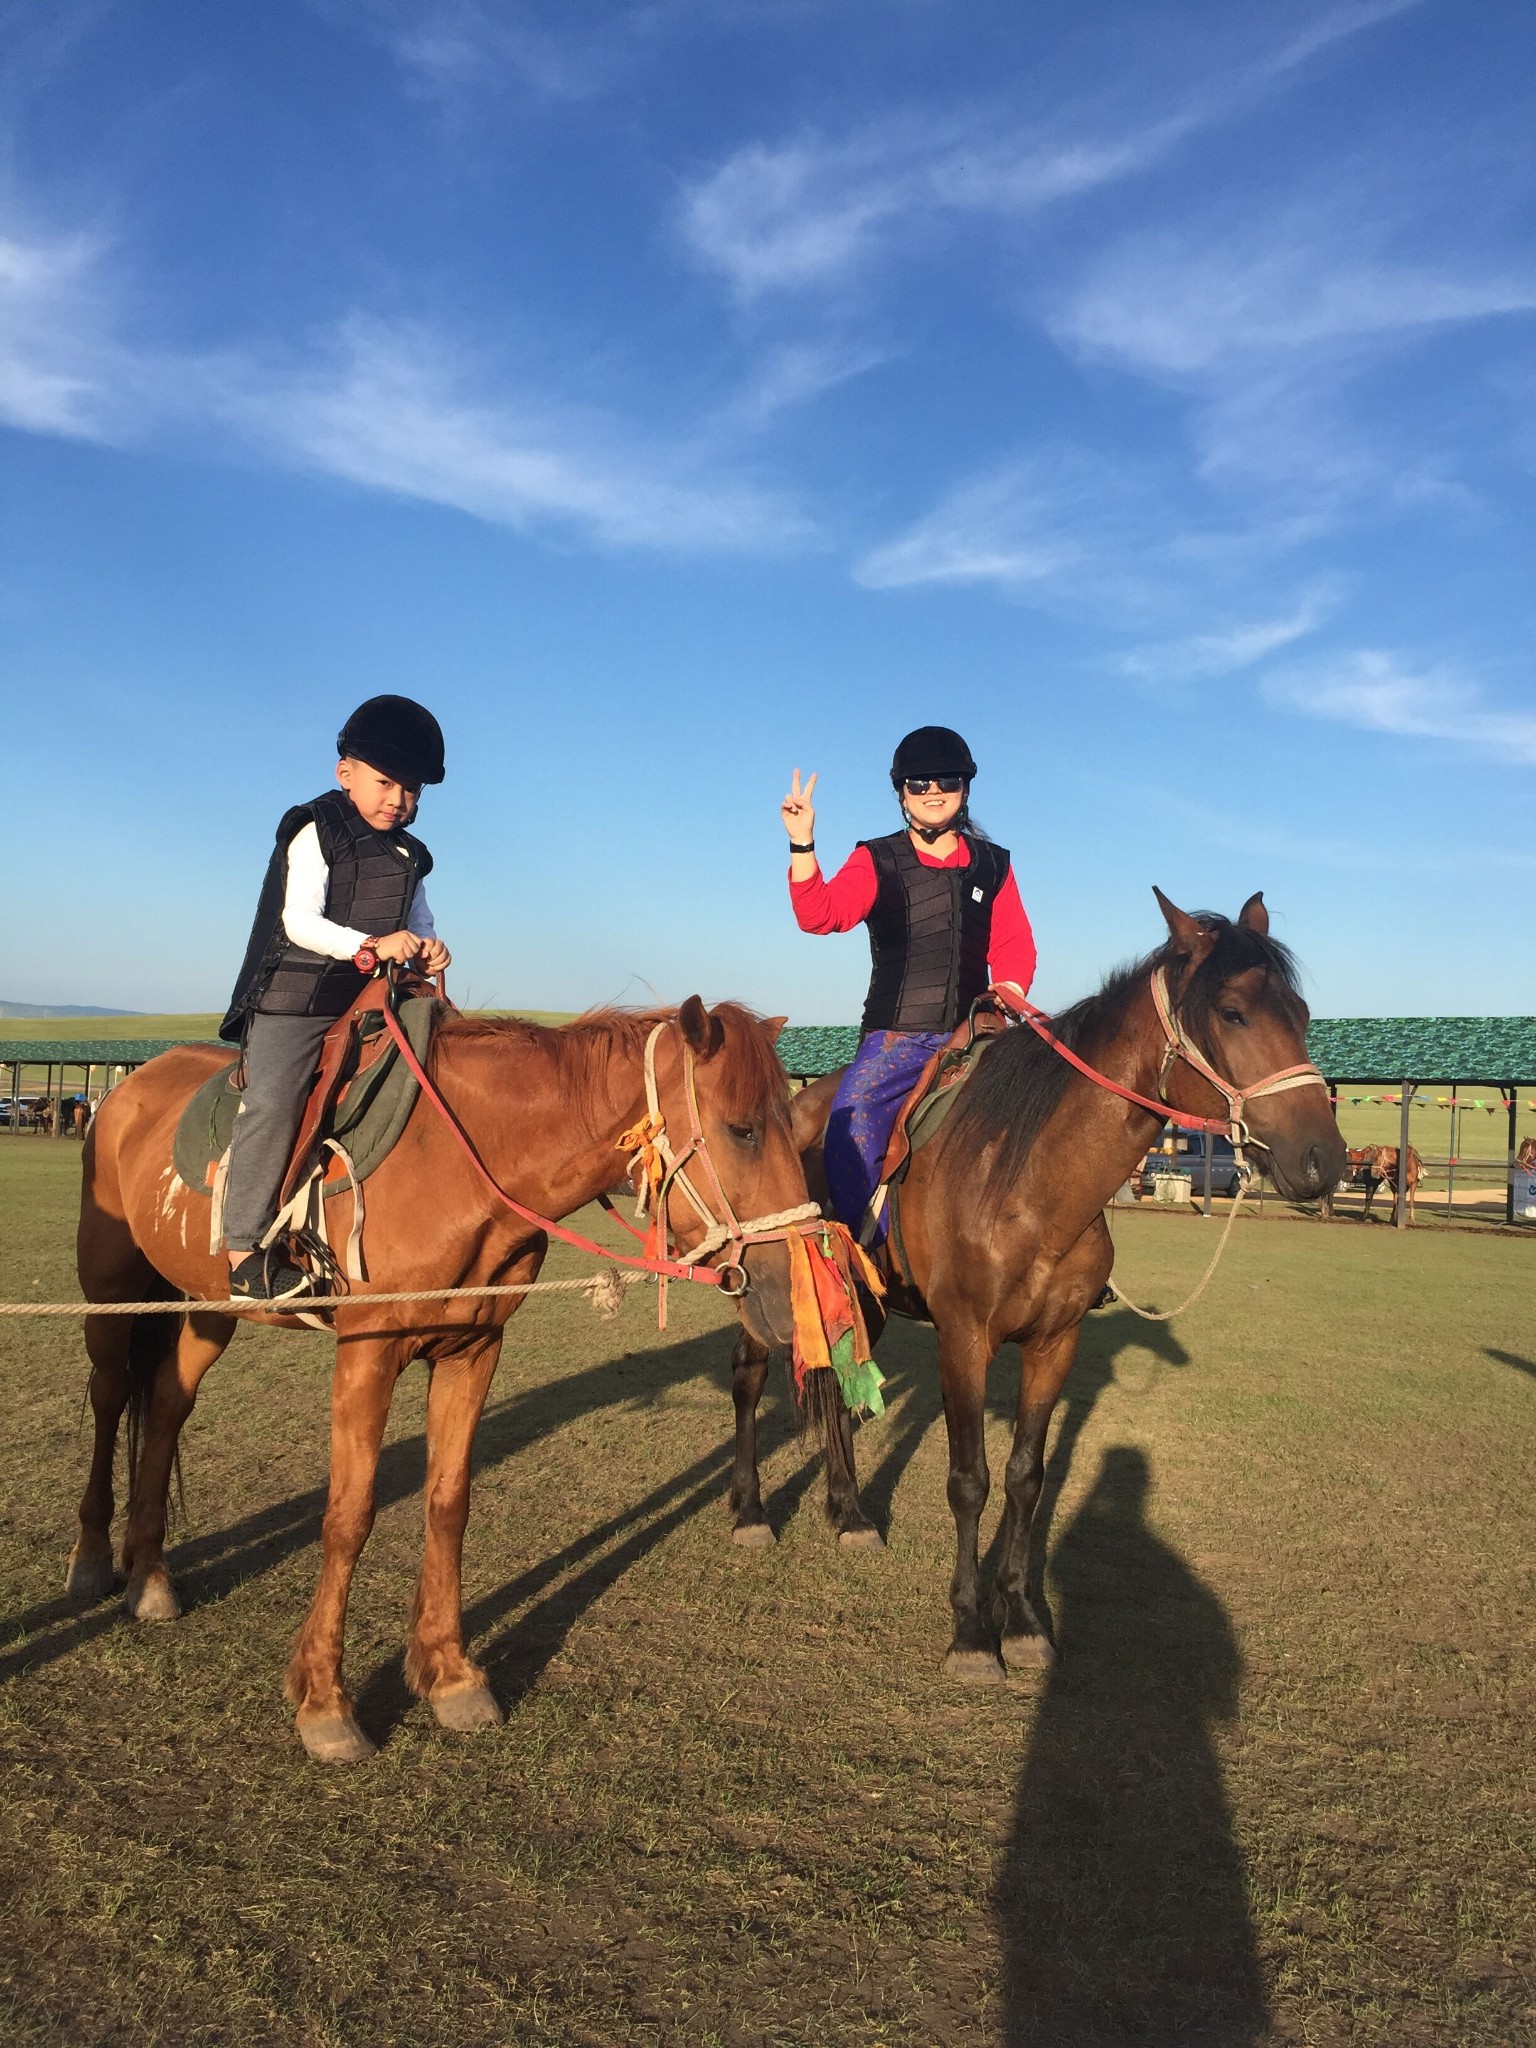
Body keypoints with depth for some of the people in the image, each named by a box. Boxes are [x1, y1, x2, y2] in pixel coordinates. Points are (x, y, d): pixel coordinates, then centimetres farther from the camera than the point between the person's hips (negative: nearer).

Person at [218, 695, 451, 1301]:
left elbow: (419, 925, 18)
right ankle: (246, 1246, -16)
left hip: (372, 1002, 7)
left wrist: (428, 948, -7)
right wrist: (369, 943, -28)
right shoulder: (315, 835, -4)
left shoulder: (406, 856, 15)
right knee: (273, 1101, -21)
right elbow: (299, 921, -14)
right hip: (294, 999, -7)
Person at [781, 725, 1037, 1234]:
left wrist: (1008, 994, -9)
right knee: (851, 1130, -25)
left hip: (970, 1037, 3)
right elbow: (820, 914, -8)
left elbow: (1014, 945, 12)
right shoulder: (876, 861, 7)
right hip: (894, 1038, -3)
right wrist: (801, 842, -20)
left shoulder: (992, 866, 15)